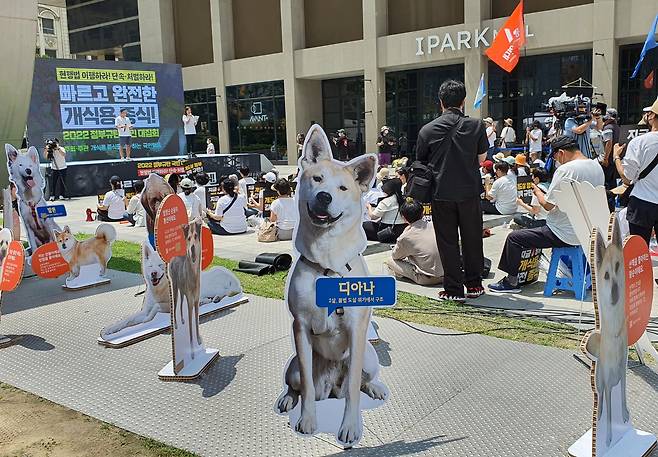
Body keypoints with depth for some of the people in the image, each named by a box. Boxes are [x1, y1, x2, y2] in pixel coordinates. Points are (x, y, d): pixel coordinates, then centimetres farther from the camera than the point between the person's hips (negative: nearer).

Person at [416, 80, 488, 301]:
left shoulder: (427, 129, -4)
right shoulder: (476, 125, -3)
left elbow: (421, 162, 4)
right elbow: (481, 159, 5)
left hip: (441, 193, -1)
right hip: (469, 191, 1)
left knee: (447, 242, 6)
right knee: (472, 239, 14)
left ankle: (453, 289, 10)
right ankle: (474, 285, 23)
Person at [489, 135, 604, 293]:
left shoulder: (565, 170, -21)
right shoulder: (597, 166, 5)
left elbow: (548, 205, -19)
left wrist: (537, 192, 1)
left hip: (566, 235, -9)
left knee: (514, 238, 0)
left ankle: (512, 281, 10)